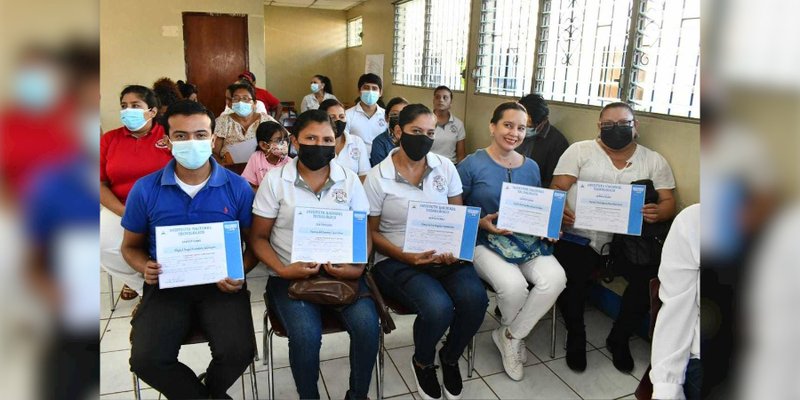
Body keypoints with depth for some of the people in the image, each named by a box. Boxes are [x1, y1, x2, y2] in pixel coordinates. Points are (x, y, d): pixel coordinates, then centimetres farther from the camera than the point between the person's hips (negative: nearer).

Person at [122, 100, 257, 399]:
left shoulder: (238, 187, -2)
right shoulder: (145, 189, 0)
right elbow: (131, 246, 13)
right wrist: (145, 268, -10)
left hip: (222, 286, -1)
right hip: (166, 285, 1)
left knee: (238, 352, -22)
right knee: (146, 360, -20)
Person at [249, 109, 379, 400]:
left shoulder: (349, 179, 4)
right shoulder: (275, 180, -1)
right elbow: (259, 238, 2)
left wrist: (358, 267, -13)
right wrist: (282, 270, -14)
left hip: (341, 271, 2)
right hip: (291, 275, -1)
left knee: (367, 325, -22)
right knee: (306, 335, -27)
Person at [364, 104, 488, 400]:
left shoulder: (445, 167, 3)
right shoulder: (378, 177, -6)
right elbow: (371, 233, -2)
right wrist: (407, 257, -17)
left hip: (446, 256, 4)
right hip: (397, 260, -3)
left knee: (475, 299, -26)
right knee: (438, 309, -30)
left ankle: (450, 358, 10)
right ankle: (423, 363, 8)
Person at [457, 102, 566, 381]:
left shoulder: (531, 167, 10)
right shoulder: (471, 165, -6)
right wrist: (481, 223, -19)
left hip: (526, 240, 5)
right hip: (484, 242, -5)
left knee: (555, 278, -24)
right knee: (514, 285, -32)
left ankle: (510, 336, 0)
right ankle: (515, 336, 7)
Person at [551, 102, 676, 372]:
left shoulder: (654, 160, 14)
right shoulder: (580, 150, 7)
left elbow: (668, 202, 8)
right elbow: (557, 188, -2)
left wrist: (658, 213, -17)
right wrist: (561, 209, -26)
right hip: (579, 235, -2)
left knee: (652, 275, -22)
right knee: (570, 279, -28)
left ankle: (619, 338, 7)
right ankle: (576, 336, 5)